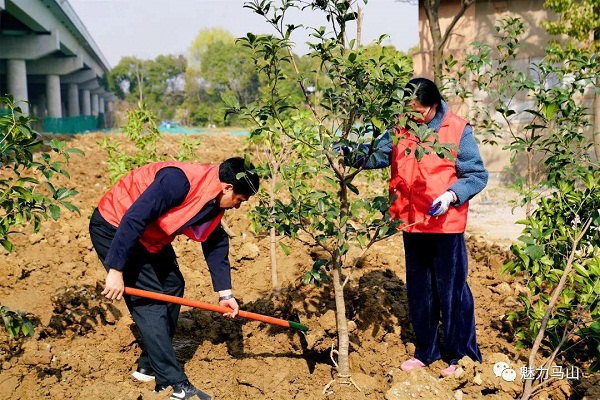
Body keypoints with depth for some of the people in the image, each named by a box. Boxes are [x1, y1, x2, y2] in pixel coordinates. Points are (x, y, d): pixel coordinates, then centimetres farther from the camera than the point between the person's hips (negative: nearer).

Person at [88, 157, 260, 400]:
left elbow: (216, 244, 8)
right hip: (114, 228, -10)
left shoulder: (215, 201, -3)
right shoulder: (179, 180, -32)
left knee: (173, 287, 10)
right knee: (150, 299, -13)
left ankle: (149, 366, 22)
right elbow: (133, 219, -34)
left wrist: (225, 292, 5)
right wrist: (116, 270, -31)